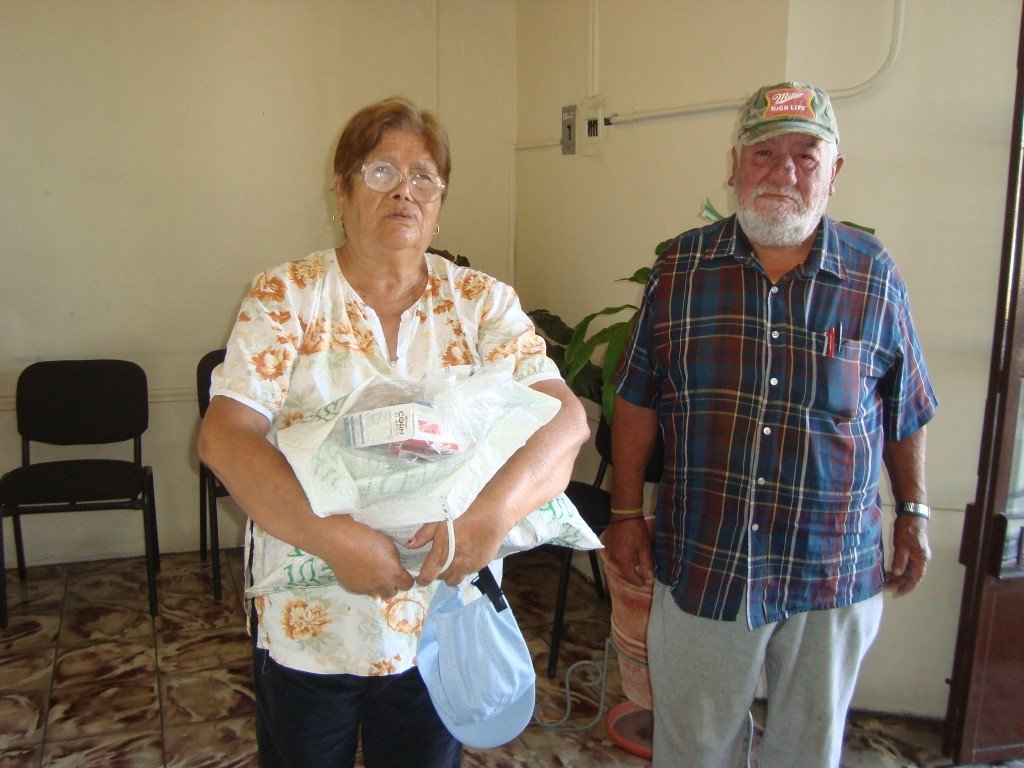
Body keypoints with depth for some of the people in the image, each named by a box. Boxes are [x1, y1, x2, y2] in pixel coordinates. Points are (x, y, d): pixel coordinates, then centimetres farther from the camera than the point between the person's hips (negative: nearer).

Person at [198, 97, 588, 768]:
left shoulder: (482, 302, -2)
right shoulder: (288, 297, -6)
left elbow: (566, 416, -12)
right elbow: (226, 436, -16)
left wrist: (496, 508, -30)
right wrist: (335, 537, -28)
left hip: (440, 624, 1)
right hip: (307, 626, -1)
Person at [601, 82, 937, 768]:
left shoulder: (875, 277, -2)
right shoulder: (682, 267, -3)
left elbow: (907, 410, 9)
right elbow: (637, 399, 1)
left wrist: (914, 514, 10)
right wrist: (627, 513, 0)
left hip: (835, 573, 1)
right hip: (701, 562, 0)